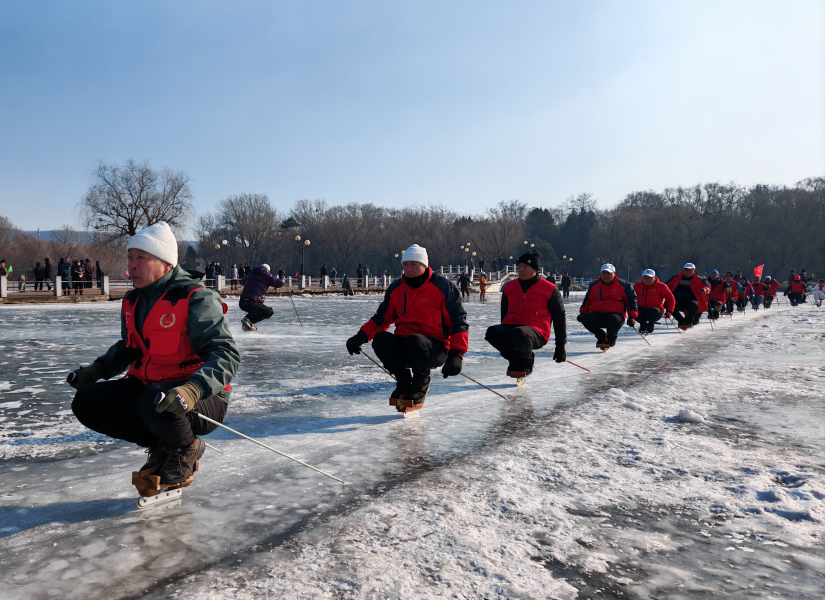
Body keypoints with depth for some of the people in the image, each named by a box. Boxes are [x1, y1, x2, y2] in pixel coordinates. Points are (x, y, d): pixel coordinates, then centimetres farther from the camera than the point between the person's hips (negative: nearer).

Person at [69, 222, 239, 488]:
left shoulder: (197, 299, -18)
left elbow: (226, 354, -26)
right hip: (147, 387, 8)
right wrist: (97, 370, 8)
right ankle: (160, 446, 9)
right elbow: (129, 347, 25)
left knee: (155, 403, -37)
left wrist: (193, 389, -41)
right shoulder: (133, 302, 8)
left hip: (201, 400, -8)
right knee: (86, 402, -6)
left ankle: (186, 449, -2)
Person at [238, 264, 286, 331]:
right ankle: (248, 320, -5)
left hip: (241, 303, 7)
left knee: (256, 310, 34)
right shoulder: (266, 275, 4)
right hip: (252, 303, -7)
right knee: (269, 312, 11)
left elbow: (242, 282, 39)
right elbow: (280, 283, 2)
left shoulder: (251, 273, 21)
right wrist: (282, 277, 25)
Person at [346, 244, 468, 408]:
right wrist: (361, 336, -2)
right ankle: (403, 381, 0)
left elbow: (458, 322, -7)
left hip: (435, 348, -4)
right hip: (404, 345, 4)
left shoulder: (443, 287, -6)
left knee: (414, 340, -36)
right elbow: (382, 318, 16)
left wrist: (456, 355, -19)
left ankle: (421, 385, -6)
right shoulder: (396, 288, 8)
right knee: (380, 338, -24)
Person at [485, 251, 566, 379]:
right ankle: (515, 360, -4)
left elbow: (559, 318, 6)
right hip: (511, 328, 4)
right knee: (492, 332, -29)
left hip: (537, 333, -4)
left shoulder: (549, 289, 0)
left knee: (518, 333, -39)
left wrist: (560, 346, 7)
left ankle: (527, 363, -6)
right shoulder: (509, 287, 12)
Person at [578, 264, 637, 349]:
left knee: (614, 320, -39)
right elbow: (587, 300, 22)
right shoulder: (594, 285, 12)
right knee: (586, 319, -27)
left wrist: (632, 317, -1)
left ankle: (611, 339, -1)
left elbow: (632, 299, 7)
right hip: (597, 314, 3)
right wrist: (582, 313, 11)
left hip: (615, 314, -3)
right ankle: (601, 337, 5)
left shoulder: (623, 285, 3)